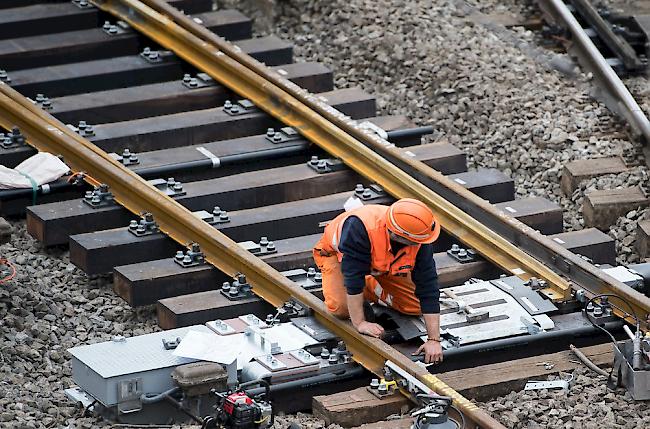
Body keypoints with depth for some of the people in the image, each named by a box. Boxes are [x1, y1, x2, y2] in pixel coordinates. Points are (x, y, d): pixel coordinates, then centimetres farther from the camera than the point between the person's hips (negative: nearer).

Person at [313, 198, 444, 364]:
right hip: (338, 253, -4)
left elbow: (428, 287, -30)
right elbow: (353, 278, -41)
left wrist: (434, 340, -33)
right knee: (342, 308, -27)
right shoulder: (360, 227, -47)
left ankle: (371, 287, 16)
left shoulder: (421, 242, -33)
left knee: (416, 306, -9)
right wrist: (360, 323, -38)